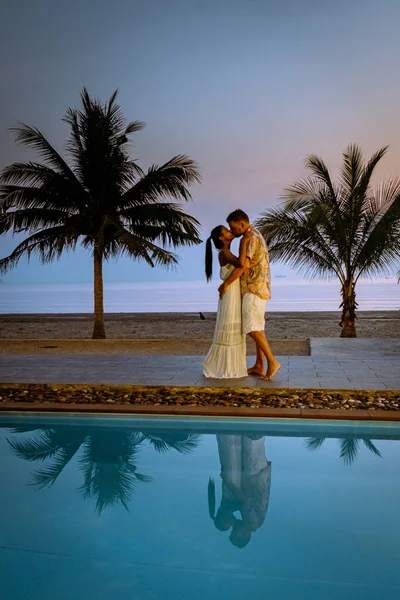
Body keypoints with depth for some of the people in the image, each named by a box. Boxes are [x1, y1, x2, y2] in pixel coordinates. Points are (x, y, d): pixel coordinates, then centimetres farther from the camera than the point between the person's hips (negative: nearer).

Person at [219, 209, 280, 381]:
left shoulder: (251, 238, -14)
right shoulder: (254, 236, 18)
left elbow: (242, 266, -20)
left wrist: (225, 284, -13)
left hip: (254, 289, -10)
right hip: (256, 288, 10)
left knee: (252, 328, -12)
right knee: (257, 327, 9)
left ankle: (272, 361, -9)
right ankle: (259, 365, 12)